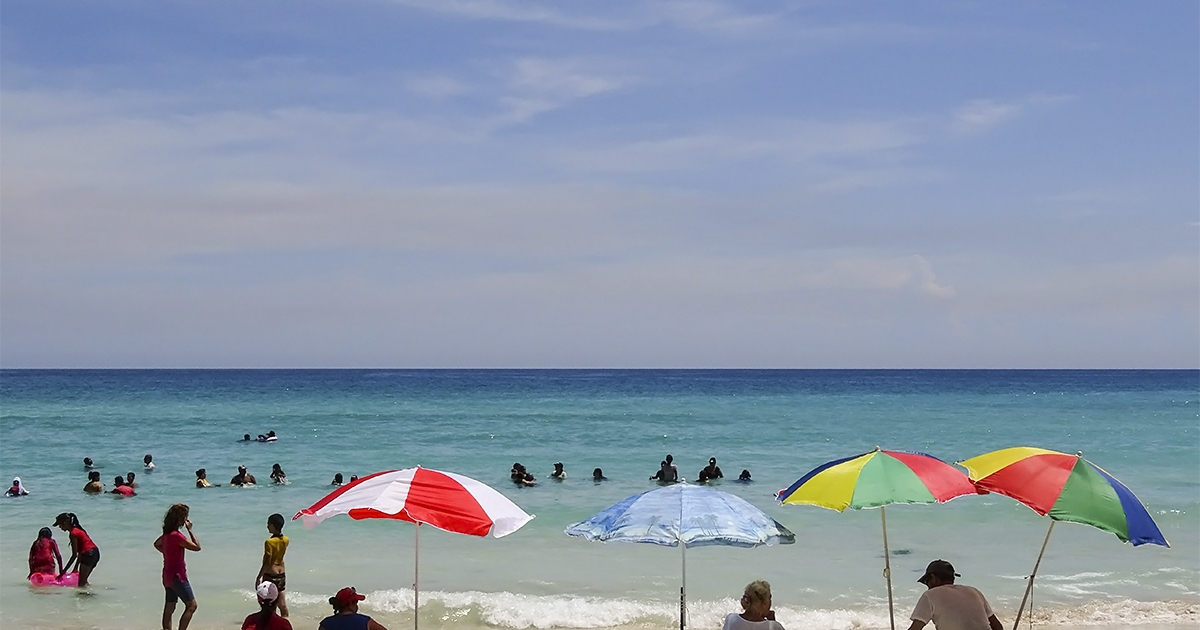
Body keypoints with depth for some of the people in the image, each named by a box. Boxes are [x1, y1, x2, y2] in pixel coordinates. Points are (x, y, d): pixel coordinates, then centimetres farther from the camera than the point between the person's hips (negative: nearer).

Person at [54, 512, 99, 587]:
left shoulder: (73, 534, -11)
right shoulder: (77, 529, 17)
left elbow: (74, 555, -13)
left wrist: (64, 571, -9)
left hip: (89, 555, -10)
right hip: (95, 553, 10)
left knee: (81, 583, -7)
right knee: (83, 580, 18)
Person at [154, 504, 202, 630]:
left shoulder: (167, 533, 6)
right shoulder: (176, 535, -22)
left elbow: (157, 544, 26)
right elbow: (197, 547, -21)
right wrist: (190, 530, -15)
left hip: (168, 576, 10)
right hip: (177, 576, -10)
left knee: (169, 607, 13)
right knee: (191, 605, -5)